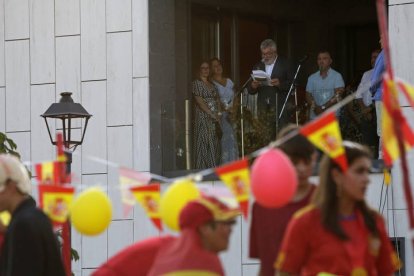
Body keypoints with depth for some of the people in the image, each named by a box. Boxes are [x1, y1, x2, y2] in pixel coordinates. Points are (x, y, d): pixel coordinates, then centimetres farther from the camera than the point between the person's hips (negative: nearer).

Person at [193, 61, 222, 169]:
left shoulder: (212, 85, 19)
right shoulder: (196, 83, -2)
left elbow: (217, 100, 16)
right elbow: (199, 101, -11)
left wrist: (219, 113, -2)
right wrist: (212, 114, -14)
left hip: (215, 119, 7)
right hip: (203, 117, -7)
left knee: (215, 144, 3)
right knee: (205, 144, -10)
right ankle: (204, 169, -11)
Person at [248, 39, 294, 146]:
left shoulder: (285, 64, 6)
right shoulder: (258, 66, 18)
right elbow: (250, 91, 16)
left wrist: (280, 84, -18)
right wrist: (253, 86, -7)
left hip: (280, 108, -4)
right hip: (263, 109, 4)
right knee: (266, 141, -1)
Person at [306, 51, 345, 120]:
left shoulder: (337, 76, 0)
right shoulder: (312, 78, 12)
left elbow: (337, 96, -9)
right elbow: (308, 96, 7)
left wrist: (323, 108, -16)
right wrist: (315, 108, -12)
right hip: (315, 117, 3)